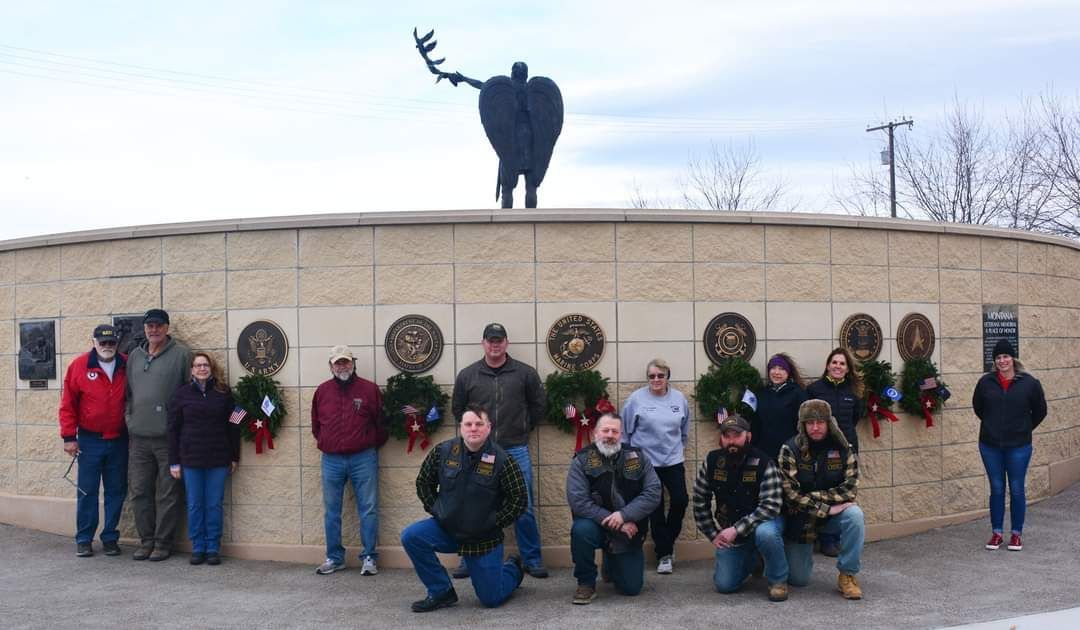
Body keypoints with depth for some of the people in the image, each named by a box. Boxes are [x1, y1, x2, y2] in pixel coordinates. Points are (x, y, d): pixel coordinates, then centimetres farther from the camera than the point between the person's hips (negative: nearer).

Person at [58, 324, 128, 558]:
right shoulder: (79, 366, -5)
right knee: (87, 491, 3)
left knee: (116, 491, 7)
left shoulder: (127, 366, 0)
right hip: (89, 440, -2)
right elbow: (68, 404, -3)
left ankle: (110, 538, 17)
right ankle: (84, 539, 12)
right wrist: (69, 437, -6)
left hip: (119, 441, 2)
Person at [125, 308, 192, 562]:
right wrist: (129, 415, 10)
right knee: (140, 491, 9)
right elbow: (128, 391, 22)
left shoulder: (181, 354, -4)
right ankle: (146, 540, 20)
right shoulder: (135, 356, 14)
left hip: (169, 436, -5)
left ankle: (163, 543, 10)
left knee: (167, 493, 1)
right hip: (139, 436, 5)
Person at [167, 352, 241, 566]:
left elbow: (233, 426, 7)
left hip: (218, 460, 0)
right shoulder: (182, 394, 3)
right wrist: (174, 462, -1)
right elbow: (173, 429, 3)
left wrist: (234, 457, 5)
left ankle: (213, 548, 13)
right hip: (190, 459, 0)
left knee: (214, 506, 4)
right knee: (194, 506, 6)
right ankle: (198, 548, 15)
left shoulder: (223, 392, 4)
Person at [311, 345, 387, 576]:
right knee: (331, 511, 8)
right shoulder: (322, 391, 8)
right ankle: (334, 557, 18)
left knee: (368, 509, 0)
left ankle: (369, 558, 7)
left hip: (363, 459, -3)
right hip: (331, 460, 3)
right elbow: (316, 422, 19)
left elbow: (381, 421, 4)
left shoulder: (369, 389, -1)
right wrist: (322, 442, 13)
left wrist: (373, 444, 6)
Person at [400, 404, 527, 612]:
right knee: (411, 536, -24)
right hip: (446, 527, 3)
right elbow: (423, 482, 9)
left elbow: (519, 500, -8)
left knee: (491, 599, 1)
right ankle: (441, 592, -5)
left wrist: (494, 523, -10)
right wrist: (435, 510, 1)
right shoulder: (442, 452, -7)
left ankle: (513, 569, 38)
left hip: (484, 538, -3)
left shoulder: (502, 461, -16)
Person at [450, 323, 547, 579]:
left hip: (516, 450, 0)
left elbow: (539, 404, 12)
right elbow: (458, 409, 15)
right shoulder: (467, 375, 3)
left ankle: (532, 560, 14)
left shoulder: (525, 373, 2)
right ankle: (469, 561, 17)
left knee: (524, 508, 3)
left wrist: (523, 428, 11)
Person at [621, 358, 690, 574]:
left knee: (680, 500, -5)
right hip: (646, 461, -2)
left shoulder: (679, 398, 1)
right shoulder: (636, 398, -8)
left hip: (673, 460, 2)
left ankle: (668, 541, 22)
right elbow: (625, 430, 0)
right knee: (656, 507, 2)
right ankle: (664, 553, 14)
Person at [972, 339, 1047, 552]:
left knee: (1017, 490, 5)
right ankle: (996, 533, 17)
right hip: (990, 445, 1)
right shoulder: (986, 382, -1)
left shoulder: (1029, 383, -5)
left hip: (1018, 446, -1)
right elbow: (977, 406, 16)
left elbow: (1040, 411, 7)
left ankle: (1016, 534, 17)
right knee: (996, 489, 8)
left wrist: (1024, 429, 9)